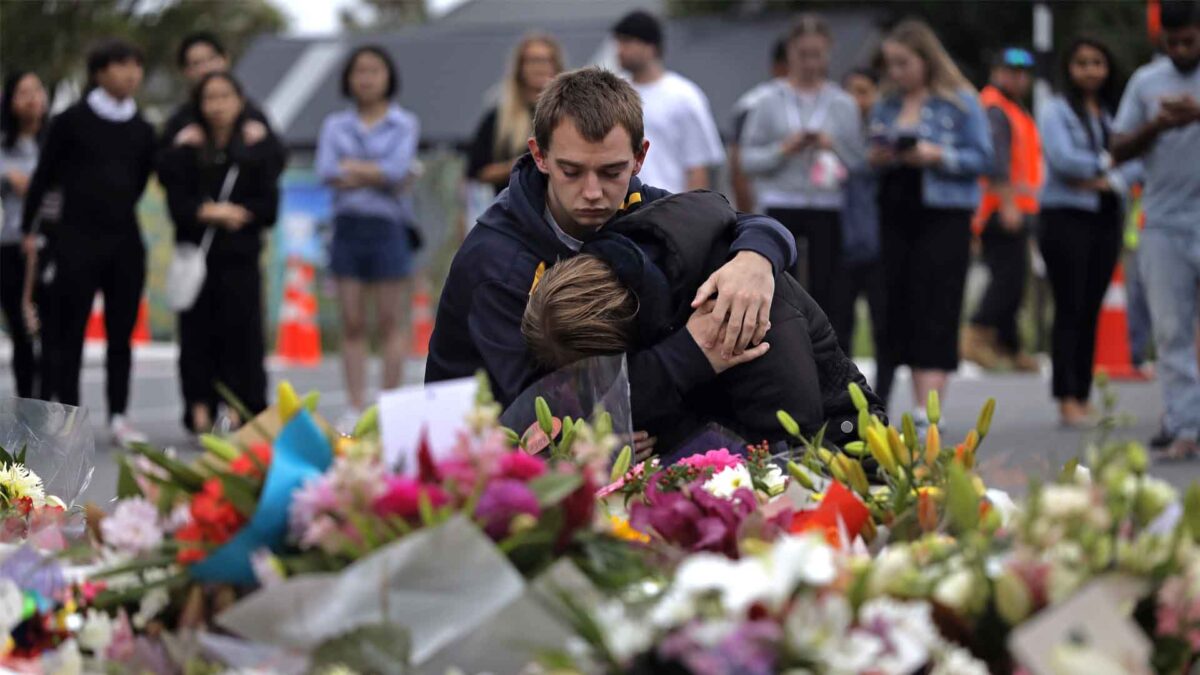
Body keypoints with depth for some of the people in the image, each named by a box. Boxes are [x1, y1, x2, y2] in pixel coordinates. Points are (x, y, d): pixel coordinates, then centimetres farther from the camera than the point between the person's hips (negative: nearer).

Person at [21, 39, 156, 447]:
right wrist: (28, 229, 2)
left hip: (124, 240, 4)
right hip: (77, 240, -4)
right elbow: (44, 176, 1)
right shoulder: (72, 121, -4)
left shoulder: (141, 131, 9)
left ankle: (118, 417, 10)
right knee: (71, 332, 0)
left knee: (121, 333, 5)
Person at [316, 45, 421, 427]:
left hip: (388, 225, -3)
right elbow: (326, 172, -4)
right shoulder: (336, 125, 11)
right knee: (352, 324, 3)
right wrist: (377, 175, -10)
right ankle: (355, 408, 5)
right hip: (348, 224, 3)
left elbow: (397, 169, -12)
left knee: (391, 323, -1)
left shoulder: (404, 124, 4)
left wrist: (352, 167, -4)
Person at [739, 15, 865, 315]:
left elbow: (859, 162, 5)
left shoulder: (843, 104, 6)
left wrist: (834, 148, -12)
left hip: (827, 210, 1)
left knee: (824, 288, 0)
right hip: (781, 205, -1)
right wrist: (783, 149, -13)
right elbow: (749, 158, 2)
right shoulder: (770, 102, 4)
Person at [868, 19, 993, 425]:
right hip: (897, 213, 6)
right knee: (902, 307, 4)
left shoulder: (960, 102, -2)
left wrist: (937, 156, -18)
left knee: (935, 311, -10)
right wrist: (876, 159, -4)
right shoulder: (887, 105, 13)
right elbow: (874, 153, 19)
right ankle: (920, 402, 11)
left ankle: (928, 410, -14)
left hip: (944, 214, -5)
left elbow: (982, 158, -5)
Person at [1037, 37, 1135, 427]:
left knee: (1092, 309, 6)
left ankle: (1084, 397, 10)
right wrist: (1106, 162, -2)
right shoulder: (1057, 112, -1)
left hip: (1106, 216, 5)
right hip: (1066, 216, -5)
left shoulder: (1115, 114, 14)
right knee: (1069, 308, -8)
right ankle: (1067, 399, -9)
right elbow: (1062, 158, -13)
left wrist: (1109, 181, -12)